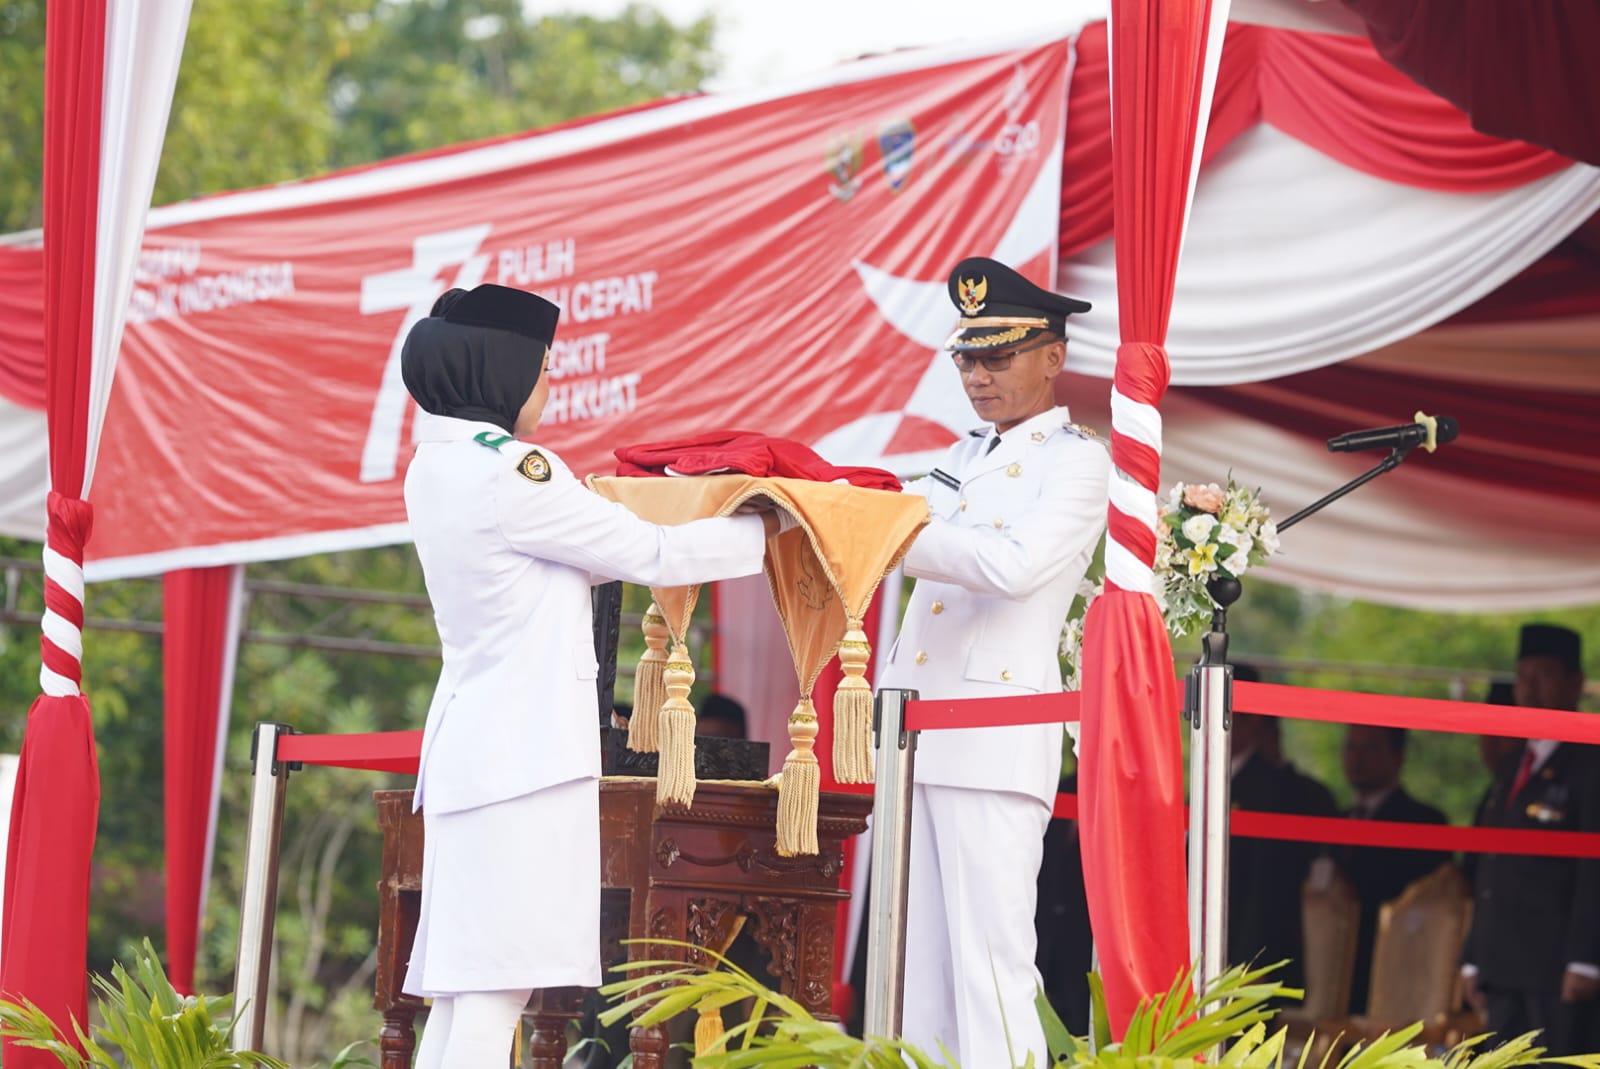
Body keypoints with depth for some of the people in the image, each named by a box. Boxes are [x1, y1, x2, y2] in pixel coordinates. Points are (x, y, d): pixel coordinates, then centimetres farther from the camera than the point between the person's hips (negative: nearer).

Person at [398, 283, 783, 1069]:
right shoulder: (506, 473, -14)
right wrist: (766, 526, 6)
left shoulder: (437, 469, 13)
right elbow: (652, 557, -7)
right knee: (498, 983, -11)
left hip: (471, 744, 9)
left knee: (463, 988, 7)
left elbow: (581, 553, 23)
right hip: (524, 748, -9)